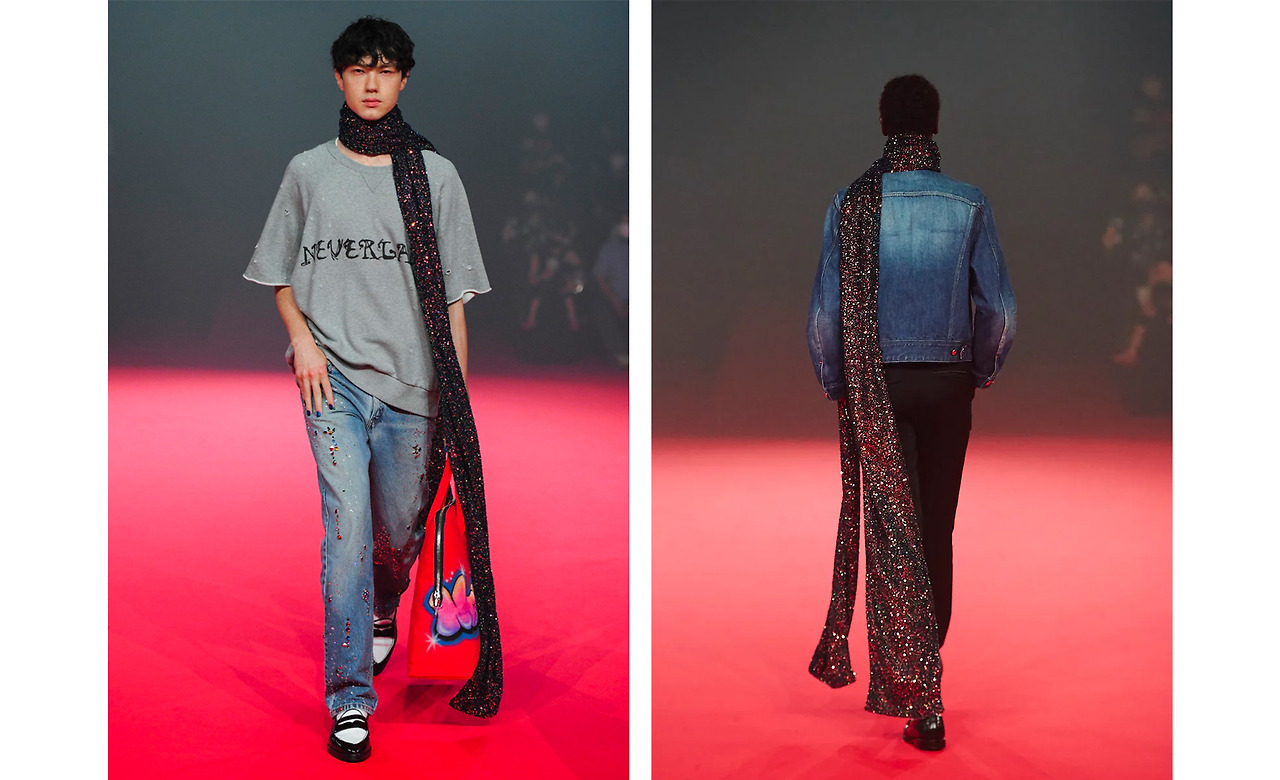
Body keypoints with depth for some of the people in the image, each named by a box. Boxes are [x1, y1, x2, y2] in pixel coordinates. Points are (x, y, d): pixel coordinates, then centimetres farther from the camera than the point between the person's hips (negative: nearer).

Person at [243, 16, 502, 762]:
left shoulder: (435, 174, 5)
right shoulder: (308, 170, 7)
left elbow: (453, 296, 4)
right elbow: (280, 273, 14)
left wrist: (459, 391, 0)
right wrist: (302, 338, -3)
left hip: (412, 375, 1)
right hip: (334, 372, 0)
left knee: (399, 529, 9)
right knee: (347, 525, -10)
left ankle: (383, 611, 45)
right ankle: (349, 700, -2)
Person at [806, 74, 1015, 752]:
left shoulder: (849, 205, -7)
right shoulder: (969, 204, -5)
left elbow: (824, 313, -6)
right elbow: (999, 308, -3)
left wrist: (835, 385, 8)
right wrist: (980, 373, 14)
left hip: (875, 387, -1)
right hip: (947, 382, 1)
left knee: (892, 531, 0)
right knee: (937, 528, 14)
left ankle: (919, 698, -4)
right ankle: (927, 660, 28)